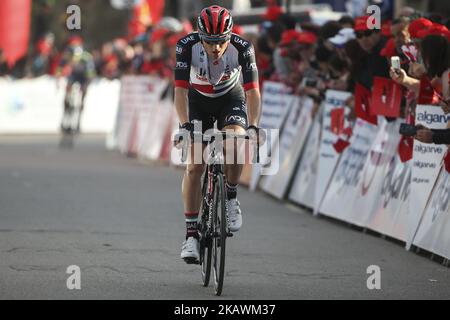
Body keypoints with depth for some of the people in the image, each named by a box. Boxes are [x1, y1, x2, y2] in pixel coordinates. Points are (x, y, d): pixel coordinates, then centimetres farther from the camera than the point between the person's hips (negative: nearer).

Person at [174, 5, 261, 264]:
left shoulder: (242, 48, -29)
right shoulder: (188, 46, -30)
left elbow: (252, 91, -31)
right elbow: (181, 90, -31)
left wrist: (253, 126, -45)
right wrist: (185, 125, -44)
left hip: (231, 99, 0)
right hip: (198, 100, 0)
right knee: (195, 166, -12)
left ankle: (231, 198, -6)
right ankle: (192, 233, -6)